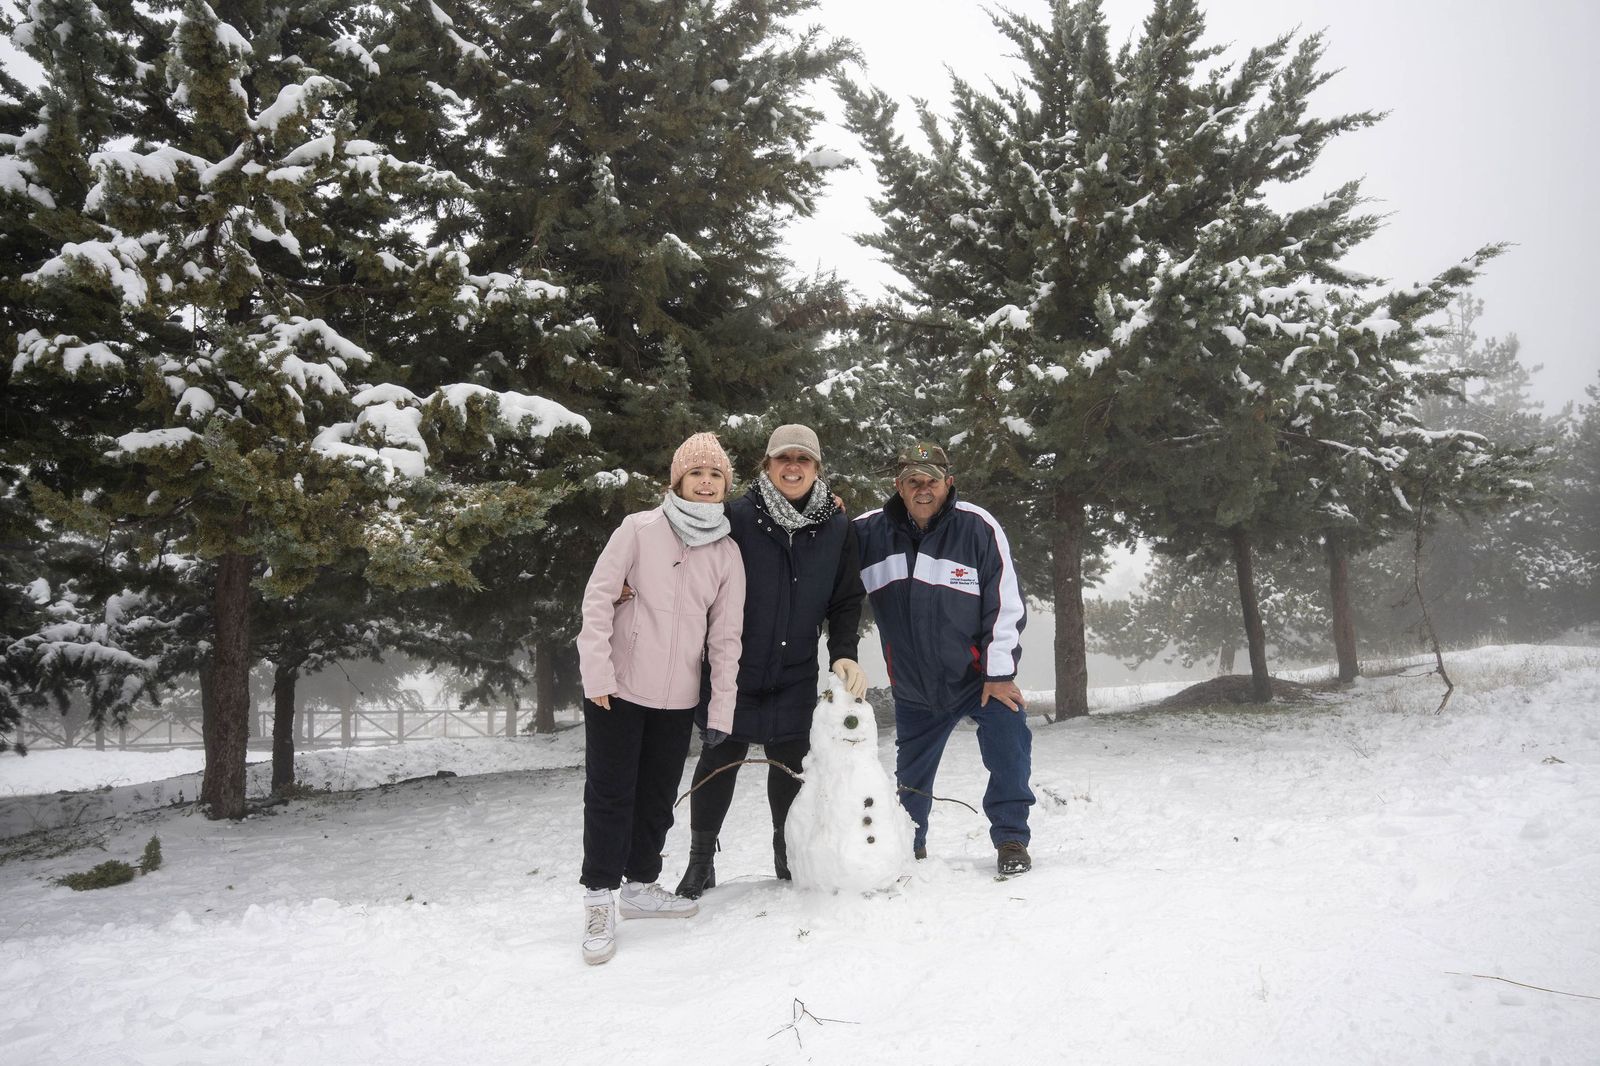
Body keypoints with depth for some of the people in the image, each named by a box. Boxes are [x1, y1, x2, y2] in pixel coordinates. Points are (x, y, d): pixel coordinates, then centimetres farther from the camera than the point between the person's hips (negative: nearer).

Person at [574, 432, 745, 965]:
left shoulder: (727, 553, 4)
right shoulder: (639, 529, -6)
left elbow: (726, 636, 4)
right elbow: (598, 598, -8)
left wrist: (721, 711, 2)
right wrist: (598, 673, -14)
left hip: (678, 699, 4)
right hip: (618, 690, -3)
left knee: (658, 797, 14)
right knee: (610, 796, 0)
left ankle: (640, 885, 31)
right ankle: (600, 900, 13)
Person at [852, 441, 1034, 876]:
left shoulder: (978, 527, -14)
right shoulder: (869, 531, -8)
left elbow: (1006, 603, -11)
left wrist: (1000, 672, -11)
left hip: (978, 674, -2)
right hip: (912, 688, 3)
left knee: (1009, 752, -13)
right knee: (911, 775, 15)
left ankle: (1010, 838, 7)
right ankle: (908, 847, 36)